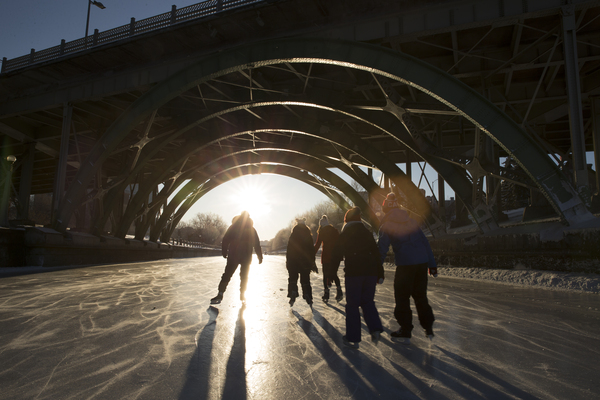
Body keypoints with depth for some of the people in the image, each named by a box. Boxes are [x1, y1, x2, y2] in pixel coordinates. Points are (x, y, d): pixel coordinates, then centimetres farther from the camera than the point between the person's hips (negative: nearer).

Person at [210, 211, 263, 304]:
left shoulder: (233, 227, 4)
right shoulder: (251, 230, 4)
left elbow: (225, 240, 1)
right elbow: (257, 245, 3)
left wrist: (224, 253, 9)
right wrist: (260, 257, 6)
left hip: (233, 255, 0)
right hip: (246, 257, 0)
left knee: (227, 275, 2)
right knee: (244, 276, 11)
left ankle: (220, 294, -10)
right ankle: (242, 295, 10)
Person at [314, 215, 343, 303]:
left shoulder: (322, 231, -3)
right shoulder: (335, 230, 10)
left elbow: (317, 244, -7)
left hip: (326, 255, -5)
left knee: (325, 274, 5)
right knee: (333, 274, 16)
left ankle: (326, 293, 5)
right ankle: (339, 290, 1)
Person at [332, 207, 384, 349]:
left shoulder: (344, 235, 2)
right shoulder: (368, 233, 13)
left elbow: (337, 256, -2)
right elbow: (377, 254, 12)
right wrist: (380, 274, 15)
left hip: (353, 273, -4)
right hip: (371, 272, 4)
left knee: (352, 304, 4)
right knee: (368, 301, 17)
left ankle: (353, 338, 7)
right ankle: (375, 329, -1)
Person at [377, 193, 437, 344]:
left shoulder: (386, 225, 1)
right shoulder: (412, 221, 16)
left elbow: (382, 249, -6)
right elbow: (425, 242, 16)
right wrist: (432, 264, 19)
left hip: (405, 264, -5)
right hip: (422, 262, 5)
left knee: (402, 298, 6)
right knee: (420, 295, 18)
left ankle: (405, 332, 11)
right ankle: (429, 328, 21)